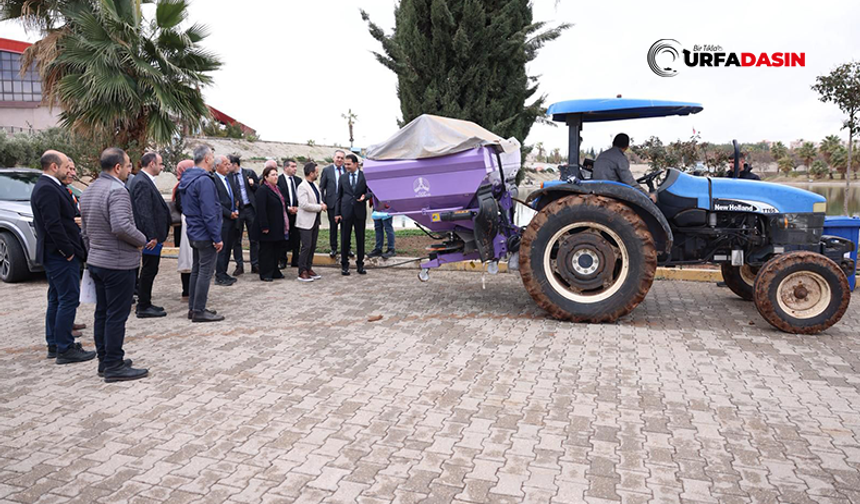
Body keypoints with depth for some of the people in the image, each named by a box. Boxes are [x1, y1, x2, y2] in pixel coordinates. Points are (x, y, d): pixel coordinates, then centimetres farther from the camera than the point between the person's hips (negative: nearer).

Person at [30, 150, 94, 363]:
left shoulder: (47, 186, 16)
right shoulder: (48, 189, -17)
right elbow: (53, 225, -23)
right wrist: (68, 251, -18)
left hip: (54, 254, 11)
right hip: (60, 255, -11)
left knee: (57, 299, 16)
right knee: (69, 299, -6)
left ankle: (54, 345, 25)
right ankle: (64, 349, -1)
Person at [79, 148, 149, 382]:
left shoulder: (89, 190, 13)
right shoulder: (117, 190, -18)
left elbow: (85, 230, 19)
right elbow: (121, 226, -31)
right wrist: (141, 240, -14)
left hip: (96, 262, 10)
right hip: (118, 264, -10)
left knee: (102, 312, 15)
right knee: (117, 315, -2)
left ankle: (104, 361, 25)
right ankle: (114, 366, 5)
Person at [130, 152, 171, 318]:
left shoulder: (146, 181, 15)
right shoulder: (142, 183, -17)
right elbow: (144, 212, -22)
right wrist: (152, 236, -23)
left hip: (154, 235, 10)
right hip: (151, 236, -10)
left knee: (149, 270, 16)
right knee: (148, 270, -2)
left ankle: (145, 304, 25)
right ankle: (143, 308, 7)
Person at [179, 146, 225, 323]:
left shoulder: (187, 179, 12)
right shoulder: (204, 180, -18)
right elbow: (209, 213, -22)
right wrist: (217, 238, -18)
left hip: (194, 233, 10)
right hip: (205, 235, -10)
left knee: (196, 270, 16)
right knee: (205, 272, -3)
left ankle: (193, 308, 23)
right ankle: (199, 311, 1)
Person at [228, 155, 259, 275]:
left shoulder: (249, 173, 0)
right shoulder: (227, 176, 1)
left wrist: (253, 184, -13)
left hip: (250, 209, 0)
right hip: (236, 210, 1)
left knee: (254, 238, 5)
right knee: (236, 240, 6)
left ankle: (255, 265, 16)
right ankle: (239, 266, 16)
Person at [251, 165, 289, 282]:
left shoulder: (277, 189, 15)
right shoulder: (262, 190, -14)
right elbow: (261, 210, -20)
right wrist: (264, 227, -23)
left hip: (278, 228, 9)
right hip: (268, 228, -9)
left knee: (276, 250, 14)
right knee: (266, 251, 2)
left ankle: (274, 271, 24)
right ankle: (265, 274, 10)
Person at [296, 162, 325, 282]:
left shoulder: (314, 185, 11)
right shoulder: (302, 187, -16)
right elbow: (304, 205, -24)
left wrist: (322, 204, 2)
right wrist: (320, 207, -17)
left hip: (315, 220, 8)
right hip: (306, 221, -8)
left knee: (312, 246, 11)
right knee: (306, 246, -7)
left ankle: (308, 269, 20)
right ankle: (302, 272, 0)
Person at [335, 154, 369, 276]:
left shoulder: (365, 176, 3)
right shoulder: (343, 178, 9)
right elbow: (339, 196, 9)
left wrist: (365, 196, -19)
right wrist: (337, 213, 2)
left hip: (360, 212, -1)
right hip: (346, 212, 1)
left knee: (360, 239, 6)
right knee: (345, 239, 3)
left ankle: (360, 264, 17)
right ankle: (345, 265, 13)